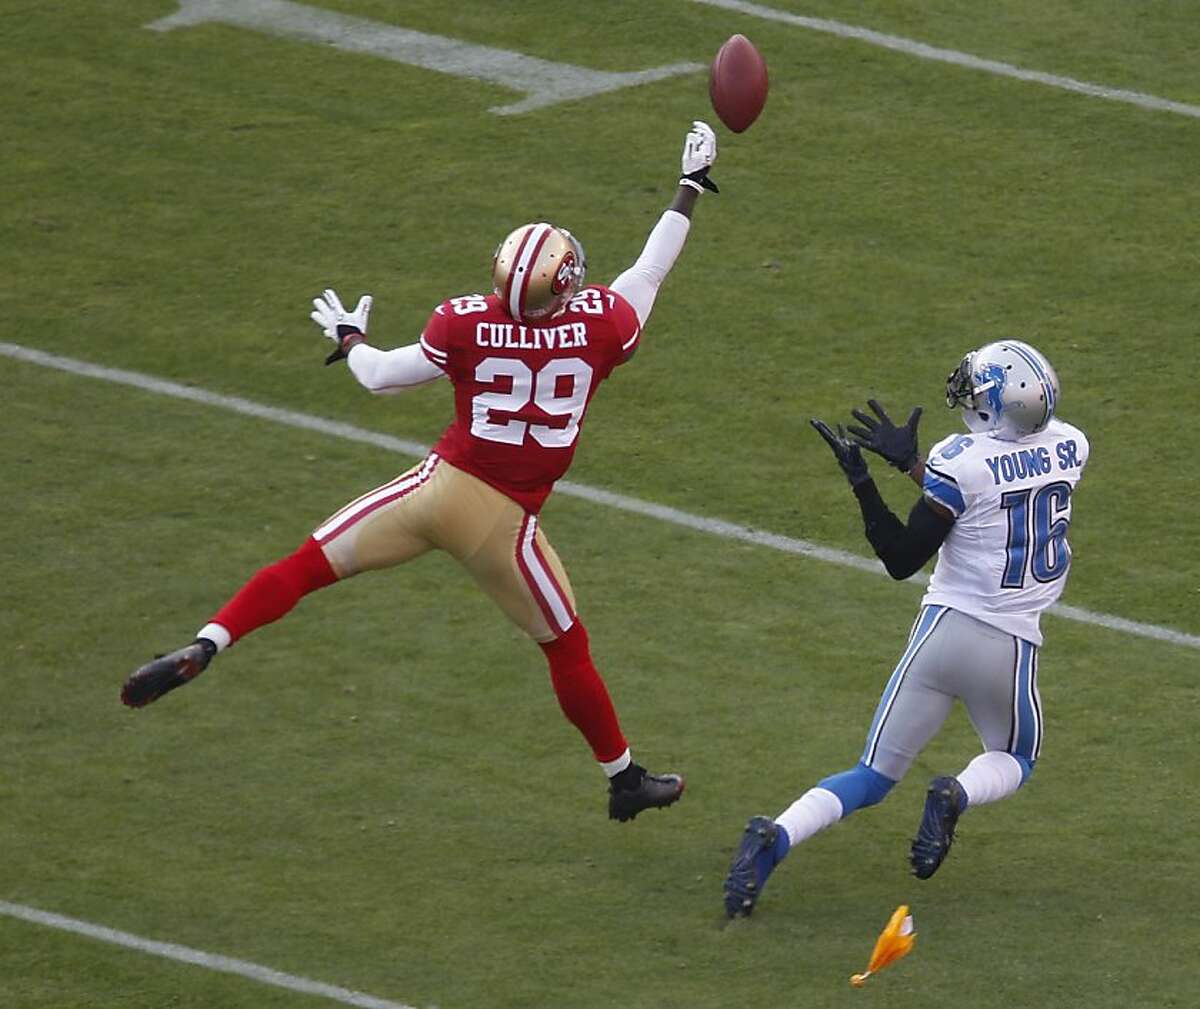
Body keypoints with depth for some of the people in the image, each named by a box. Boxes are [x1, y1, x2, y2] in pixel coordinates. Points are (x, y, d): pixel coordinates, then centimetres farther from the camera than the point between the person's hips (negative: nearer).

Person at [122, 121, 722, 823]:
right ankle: (625, 780, 30)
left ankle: (201, 650, -10)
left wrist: (348, 337, 26)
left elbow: (381, 376, 4)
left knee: (306, 568, 7)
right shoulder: (601, 325, -10)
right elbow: (652, 268, 9)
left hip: (438, 488, 0)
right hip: (504, 523, 0)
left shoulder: (464, 326, -10)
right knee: (567, 649, 18)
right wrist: (691, 186, 23)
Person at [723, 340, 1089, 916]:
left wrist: (860, 479, -3)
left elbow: (901, 560, -6)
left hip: (945, 628, -2)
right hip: (1012, 646, 2)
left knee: (874, 776, 9)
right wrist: (913, 463, 17)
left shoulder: (962, 462, -12)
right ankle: (957, 796, -5)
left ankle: (776, 838, -17)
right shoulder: (1070, 448, 2)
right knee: (1013, 761, 30)